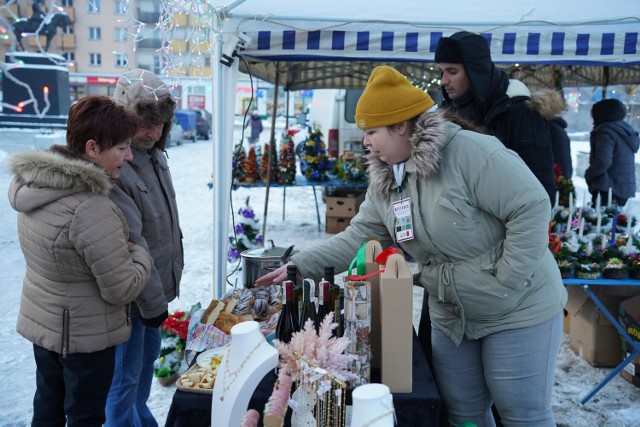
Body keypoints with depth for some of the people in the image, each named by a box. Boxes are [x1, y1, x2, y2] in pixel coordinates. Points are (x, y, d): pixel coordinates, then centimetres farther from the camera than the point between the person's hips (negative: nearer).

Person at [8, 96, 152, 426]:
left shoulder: (32, 185, -4)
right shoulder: (91, 210, -32)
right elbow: (123, 289, -25)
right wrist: (139, 252, -8)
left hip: (39, 321, 8)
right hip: (84, 335, -8)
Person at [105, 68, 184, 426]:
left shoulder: (154, 154, 2)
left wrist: (168, 280, 15)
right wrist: (152, 301, -19)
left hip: (158, 286, 9)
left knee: (148, 357, 25)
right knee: (126, 374, 10)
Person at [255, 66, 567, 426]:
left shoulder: (469, 151, -23)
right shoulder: (385, 181, 1)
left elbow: (532, 207, -24)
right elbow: (357, 238, 4)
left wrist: (507, 282, -22)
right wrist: (299, 265, -3)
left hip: (518, 311, -6)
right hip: (452, 317, 7)